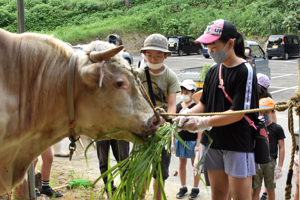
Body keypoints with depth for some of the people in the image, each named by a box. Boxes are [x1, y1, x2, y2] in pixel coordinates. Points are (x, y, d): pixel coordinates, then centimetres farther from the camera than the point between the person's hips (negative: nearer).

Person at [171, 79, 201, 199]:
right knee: (182, 164, 12)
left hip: (193, 140, -5)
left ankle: (195, 188, 19)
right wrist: (173, 141, 10)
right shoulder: (178, 106, 5)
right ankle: (183, 187, 25)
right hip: (180, 139, 5)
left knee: (195, 164, 7)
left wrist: (198, 143, -12)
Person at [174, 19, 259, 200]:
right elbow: (204, 103, 13)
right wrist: (186, 115, -6)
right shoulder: (213, 71, 8)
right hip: (213, 141, 7)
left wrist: (204, 122, -23)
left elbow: (238, 113, -18)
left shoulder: (245, 71, -13)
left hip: (239, 143, -6)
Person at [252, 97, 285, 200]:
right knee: (255, 190, 0)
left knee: (270, 190, 10)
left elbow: (281, 148, 0)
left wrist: (279, 167, -4)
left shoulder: (277, 128, 0)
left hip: (270, 161, -1)